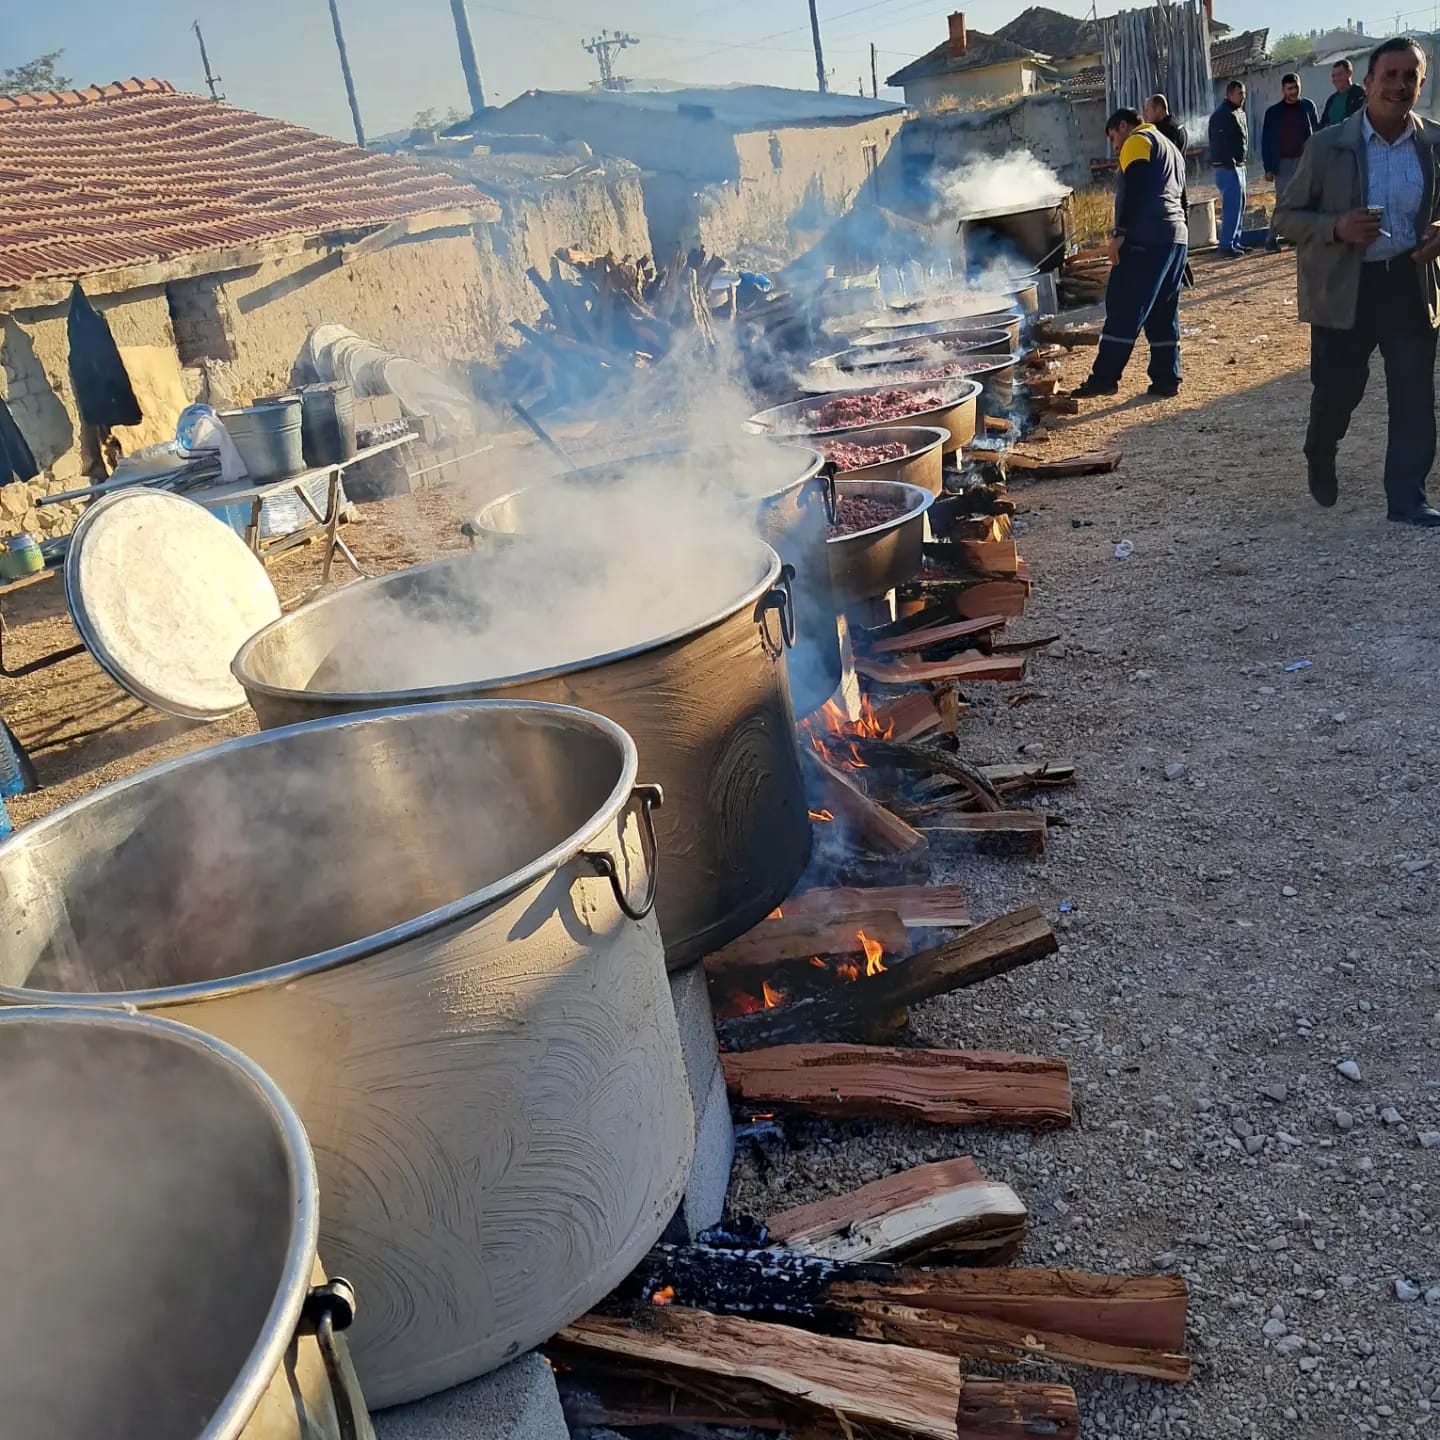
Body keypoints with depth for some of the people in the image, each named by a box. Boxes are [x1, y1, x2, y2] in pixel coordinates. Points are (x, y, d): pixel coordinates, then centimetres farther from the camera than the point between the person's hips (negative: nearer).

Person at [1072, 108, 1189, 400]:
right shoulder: (1170, 149, 29)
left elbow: (1135, 191, -14)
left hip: (1145, 238, -9)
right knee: (1164, 313, 10)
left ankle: (1104, 377, -9)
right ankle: (1167, 379, 9)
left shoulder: (1137, 141, 0)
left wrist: (1120, 232, -17)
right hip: (1176, 237, 9)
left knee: (1123, 310, -8)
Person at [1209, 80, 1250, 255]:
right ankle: (1227, 245, -9)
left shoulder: (1239, 112, 18)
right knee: (1232, 206, -12)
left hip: (1238, 165, 10)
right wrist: (1230, 163, -25)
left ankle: (1235, 242, 18)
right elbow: (1221, 143, -22)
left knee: (1239, 205, 12)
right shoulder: (1222, 114, -14)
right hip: (1228, 167, -10)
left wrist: (1243, 161, 17)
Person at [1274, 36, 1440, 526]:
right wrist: (1337, 228, -21)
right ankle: (1320, 460, 41)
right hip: (1343, 288, -2)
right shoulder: (1328, 145, -6)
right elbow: (1287, 217, -3)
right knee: (1336, 391, 9)